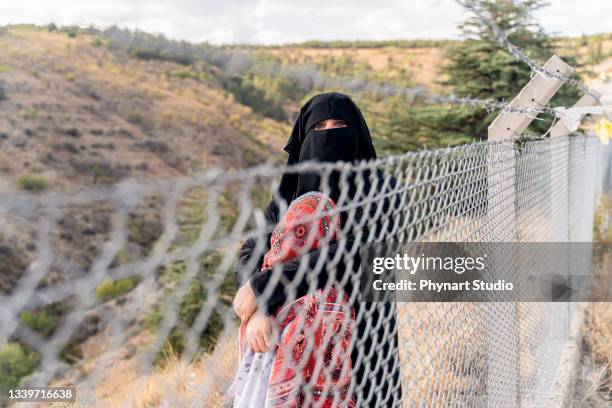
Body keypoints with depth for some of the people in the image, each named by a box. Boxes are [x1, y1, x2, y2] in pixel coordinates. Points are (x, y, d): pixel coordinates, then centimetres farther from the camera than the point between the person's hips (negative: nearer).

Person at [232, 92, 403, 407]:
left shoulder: (376, 189, -11)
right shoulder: (292, 190, 3)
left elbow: (351, 252, -27)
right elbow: (251, 251, -6)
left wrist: (262, 288, -28)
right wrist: (258, 309, -26)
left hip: (361, 331, -3)